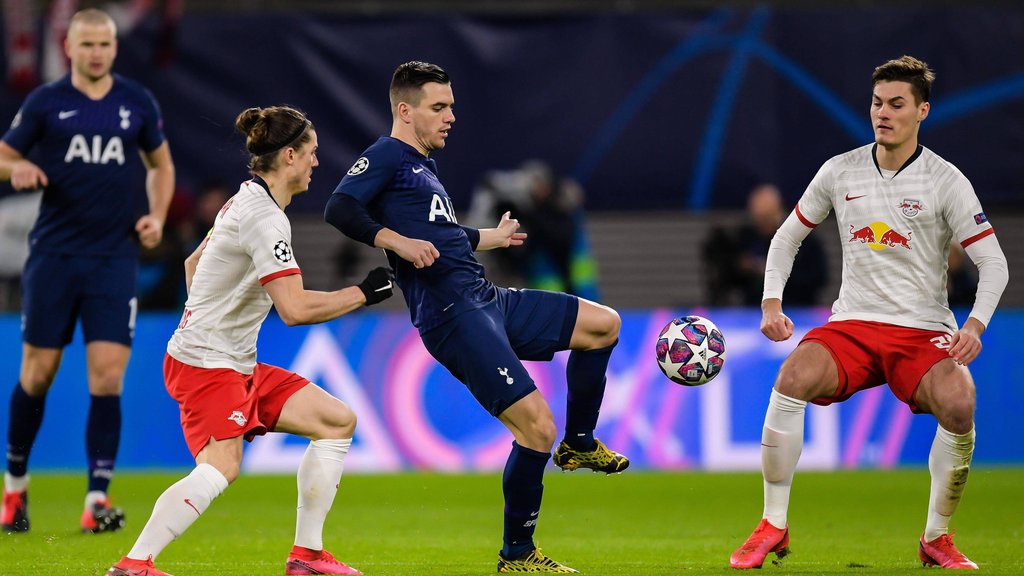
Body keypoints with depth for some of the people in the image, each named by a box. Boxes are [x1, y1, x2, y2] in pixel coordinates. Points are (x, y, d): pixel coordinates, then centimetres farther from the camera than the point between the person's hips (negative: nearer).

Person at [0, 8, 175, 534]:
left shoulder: (138, 102, 6)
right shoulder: (45, 102, 0)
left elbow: (161, 164, 19)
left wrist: (156, 216, 3)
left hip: (114, 258, 1)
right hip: (53, 254, -1)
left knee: (107, 377, -9)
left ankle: (97, 499, -5)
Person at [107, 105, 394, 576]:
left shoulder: (245, 201, 14)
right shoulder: (265, 217, -18)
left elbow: (193, 263, 27)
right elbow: (295, 308, -25)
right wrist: (363, 293, -15)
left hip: (238, 364, 10)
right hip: (206, 364, -10)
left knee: (337, 421, 7)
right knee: (220, 467, -27)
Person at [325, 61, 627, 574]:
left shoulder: (423, 167, 23)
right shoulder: (387, 156, -5)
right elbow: (338, 210, -20)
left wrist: (491, 238, 54)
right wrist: (398, 241, -32)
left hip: (489, 302, 10)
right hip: (453, 316, -10)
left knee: (603, 324, 12)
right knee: (536, 425, -16)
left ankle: (579, 445, 23)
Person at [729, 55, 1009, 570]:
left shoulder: (945, 180, -2)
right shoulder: (841, 171, 6)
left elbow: (993, 263, -3)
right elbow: (788, 236, 19)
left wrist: (975, 326, -20)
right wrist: (771, 303, 4)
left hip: (924, 332, -2)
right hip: (851, 326, 2)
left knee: (958, 404, -32)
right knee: (792, 377, -29)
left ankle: (936, 539, -10)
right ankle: (773, 527, -17)